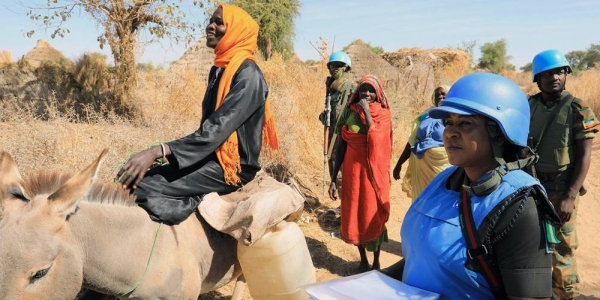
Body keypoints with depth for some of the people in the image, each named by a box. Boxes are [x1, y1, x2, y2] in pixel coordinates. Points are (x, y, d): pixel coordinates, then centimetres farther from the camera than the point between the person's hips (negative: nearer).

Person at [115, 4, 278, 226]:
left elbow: (218, 128, -24)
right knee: (131, 177, -2)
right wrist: (165, 153, 7)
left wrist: (158, 151, -29)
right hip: (212, 157, 9)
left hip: (232, 166, -9)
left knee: (139, 188, -20)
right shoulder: (219, 70, 12)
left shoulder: (247, 74, -15)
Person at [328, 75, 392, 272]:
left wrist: (367, 113, -18)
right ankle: (363, 260, 28)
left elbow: (376, 140, -22)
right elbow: (341, 147, 2)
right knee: (354, 215, 9)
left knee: (374, 215, 5)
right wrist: (333, 179, 1)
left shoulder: (383, 115, -4)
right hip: (352, 171, 2)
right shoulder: (350, 113, 0)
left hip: (374, 172, -2)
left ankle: (376, 262, 23)